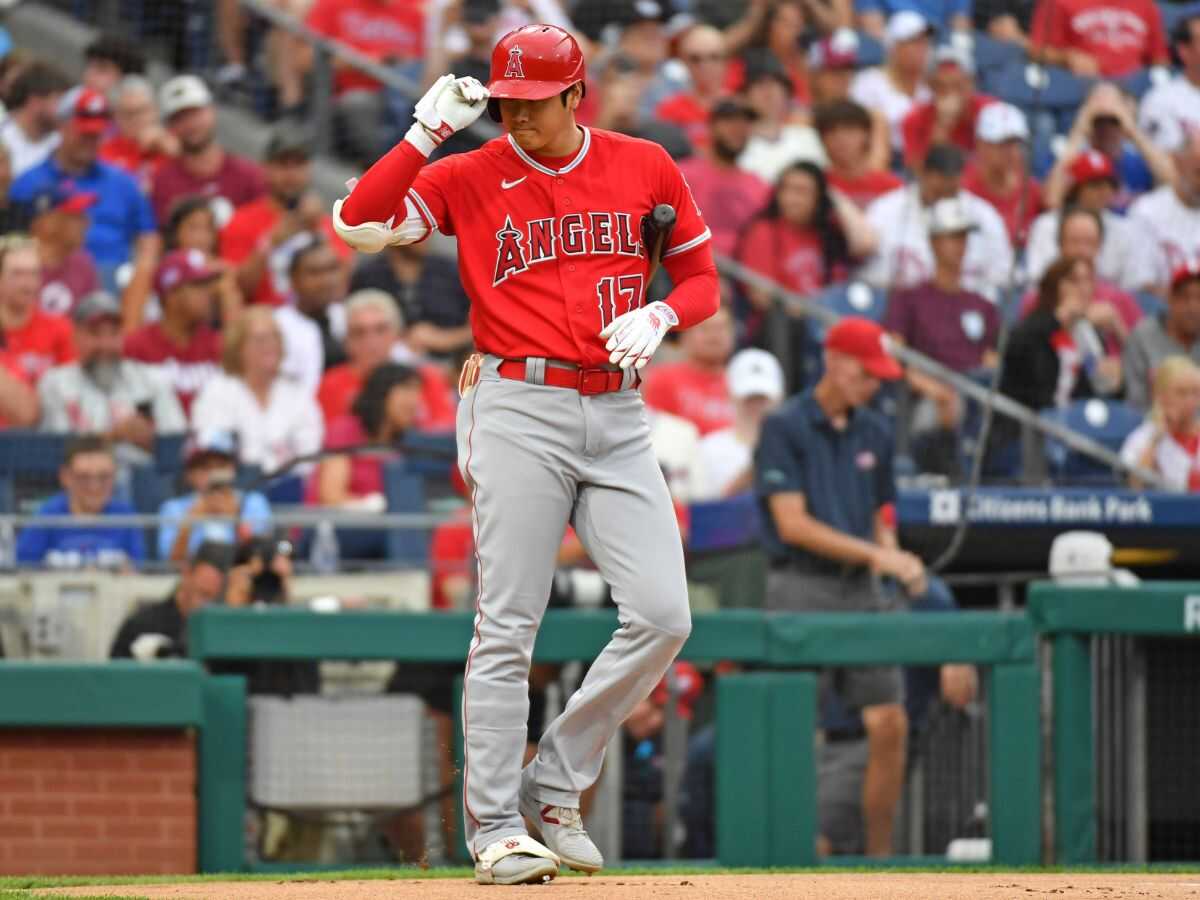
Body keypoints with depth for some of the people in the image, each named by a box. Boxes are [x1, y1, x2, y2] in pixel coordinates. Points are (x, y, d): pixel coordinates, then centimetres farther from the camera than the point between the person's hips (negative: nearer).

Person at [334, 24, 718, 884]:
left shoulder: (645, 167, 7)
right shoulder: (471, 177, 0)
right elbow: (358, 221, -12)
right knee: (507, 627, -4)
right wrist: (428, 131, -16)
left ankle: (554, 783, 10)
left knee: (663, 613, -5)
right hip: (520, 413, -3)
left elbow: (702, 277, 15)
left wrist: (660, 315, -6)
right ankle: (496, 827, 2)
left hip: (618, 416, 3)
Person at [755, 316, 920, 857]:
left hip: (860, 590, 6)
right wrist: (873, 553, -16)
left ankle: (879, 856, 5)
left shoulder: (875, 433, 14)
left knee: (890, 724, -2)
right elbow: (792, 524, -13)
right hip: (802, 589, -6)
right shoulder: (785, 428, -6)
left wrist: (899, 563, -1)